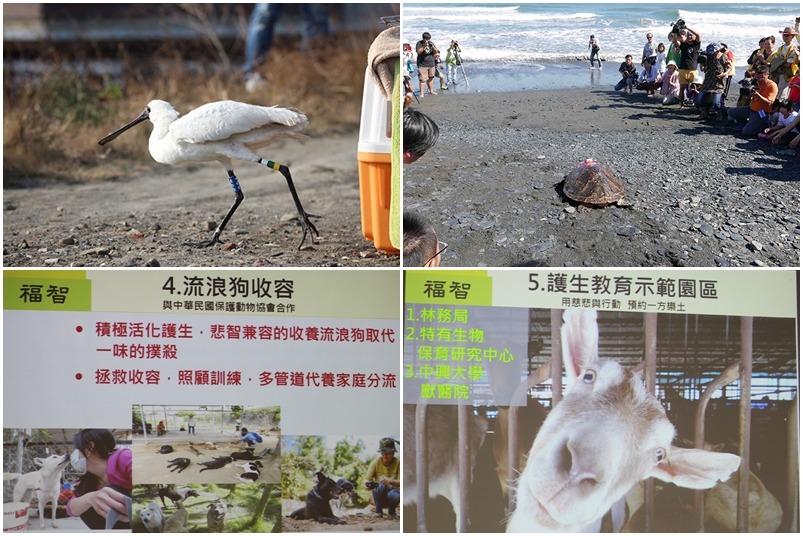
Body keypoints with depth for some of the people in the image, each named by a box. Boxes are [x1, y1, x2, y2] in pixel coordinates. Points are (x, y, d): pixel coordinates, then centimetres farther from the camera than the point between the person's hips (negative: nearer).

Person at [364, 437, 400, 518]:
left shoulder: (398, 463, -12)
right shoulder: (376, 462, -10)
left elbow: (400, 483, -19)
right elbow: (367, 480, -15)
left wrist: (391, 481, -40)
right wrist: (368, 484, -40)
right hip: (379, 493, 0)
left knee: (394, 496, -35)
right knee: (381, 485, -33)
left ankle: (391, 512, 0)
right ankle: (378, 511, -10)